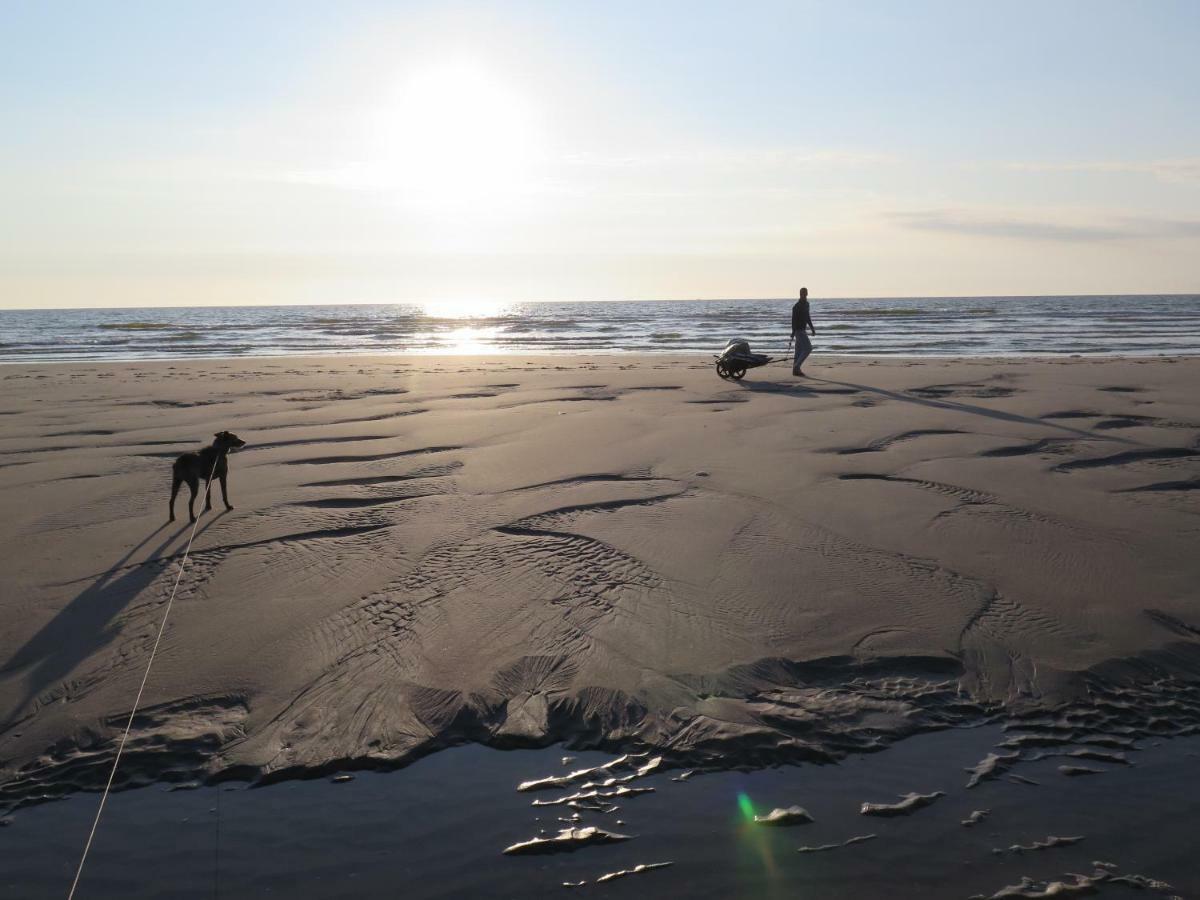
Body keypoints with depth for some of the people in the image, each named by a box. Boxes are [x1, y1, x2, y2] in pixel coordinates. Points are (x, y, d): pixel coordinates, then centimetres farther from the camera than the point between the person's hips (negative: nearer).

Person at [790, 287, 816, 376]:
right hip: (799, 330, -9)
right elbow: (794, 320, -21)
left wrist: (812, 329, 23)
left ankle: (796, 370, 12)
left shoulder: (806, 304, 13)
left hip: (802, 330, 9)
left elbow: (807, 317, 23)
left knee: (799, 350, 9)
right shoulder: (797, 306, -16)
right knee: (808, 348, -11)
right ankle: (796, 366, -7)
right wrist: (793, 333, -26)